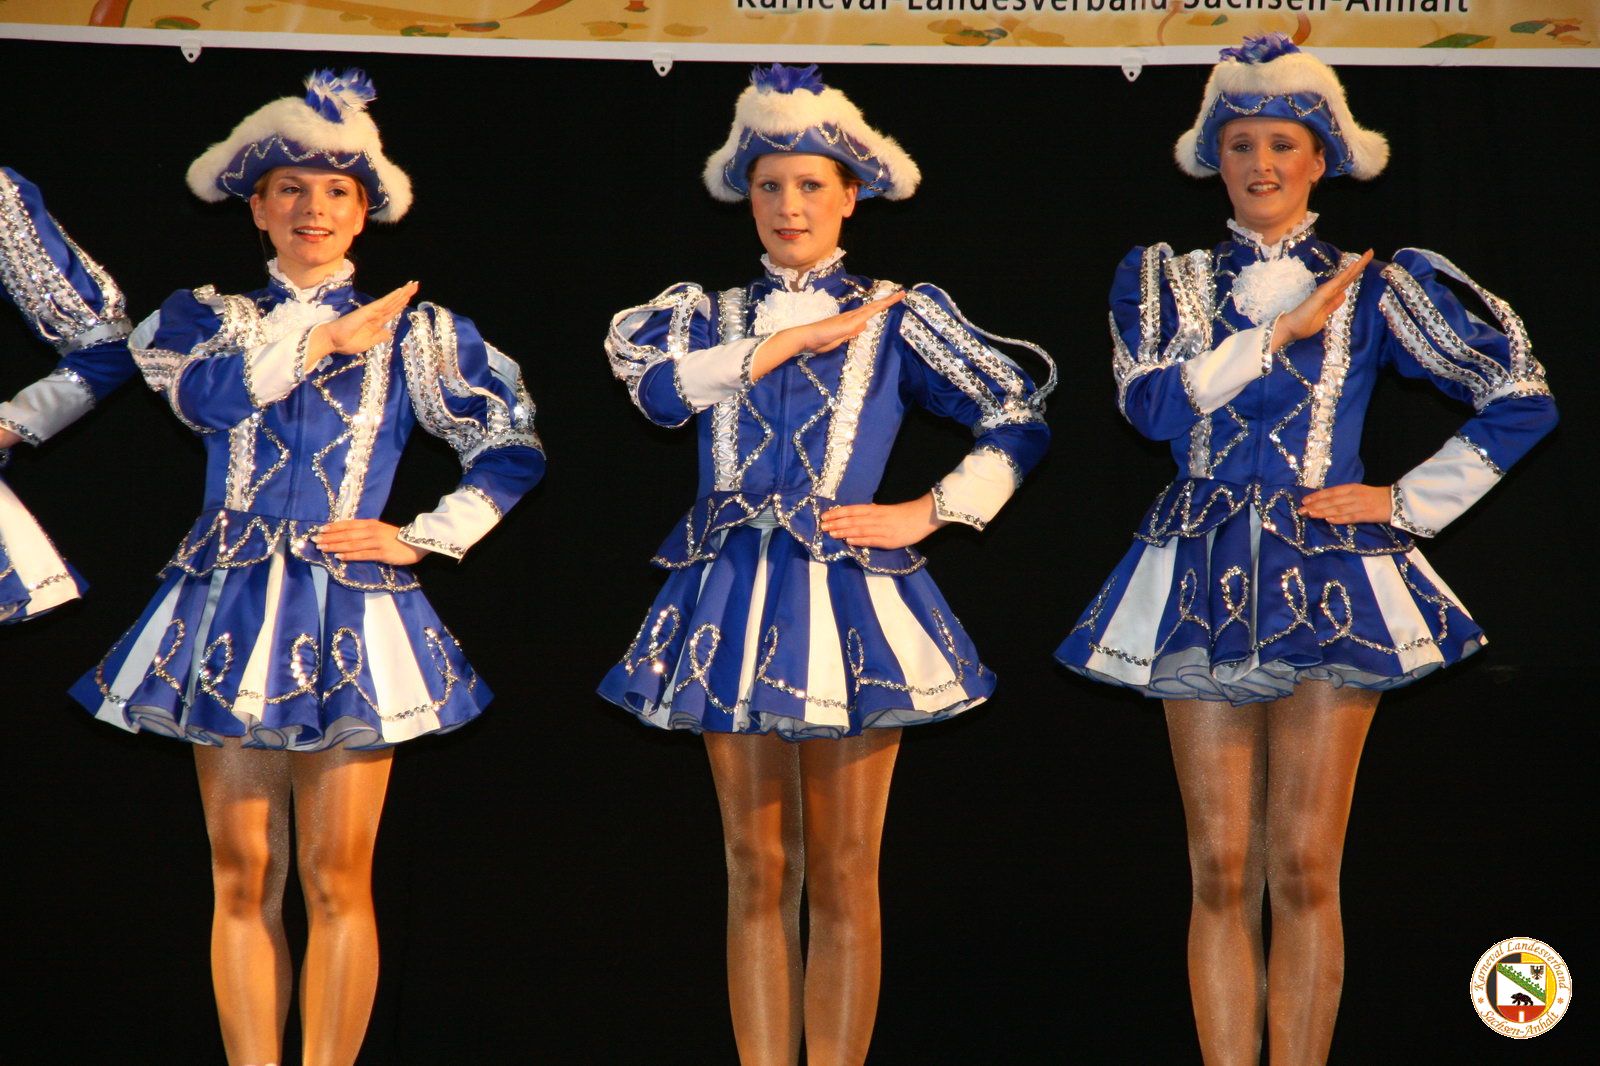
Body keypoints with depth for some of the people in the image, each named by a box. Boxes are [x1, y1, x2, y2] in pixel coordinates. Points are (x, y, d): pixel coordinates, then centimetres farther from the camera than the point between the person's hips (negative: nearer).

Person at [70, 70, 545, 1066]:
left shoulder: (414, 331, 9)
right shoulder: (207, 315, 11)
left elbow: (514, 447, 6)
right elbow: (208, 393, -12)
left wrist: (423, 538, -3)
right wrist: (324, 339, -4)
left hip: (351, 610, -1)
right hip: (232, 608, 1)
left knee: (336, 881, -3)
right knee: (244, 879, 1)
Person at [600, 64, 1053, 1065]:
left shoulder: (898, 316, 6)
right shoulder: (708, 312, 12)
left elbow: (1022, 419, 3)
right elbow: (659, 386, -10)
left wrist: (927, 513, -4)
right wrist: (798, 339, -7)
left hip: (847, 600, -2)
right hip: (737, 602, 2)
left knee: (843, 878, -1)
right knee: (757, 875, 5)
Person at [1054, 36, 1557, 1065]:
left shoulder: (1372, 284, 5)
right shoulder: (1163, 276, 10)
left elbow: (1522, 401, 3)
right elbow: (1154, 403, -9)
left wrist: (1407, 503, 0)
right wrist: (1285, 329, -9)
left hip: (1330, 587, -1)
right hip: (1205, 585, 2)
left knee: (1304, 873, -3)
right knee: (1222, 875, 1)